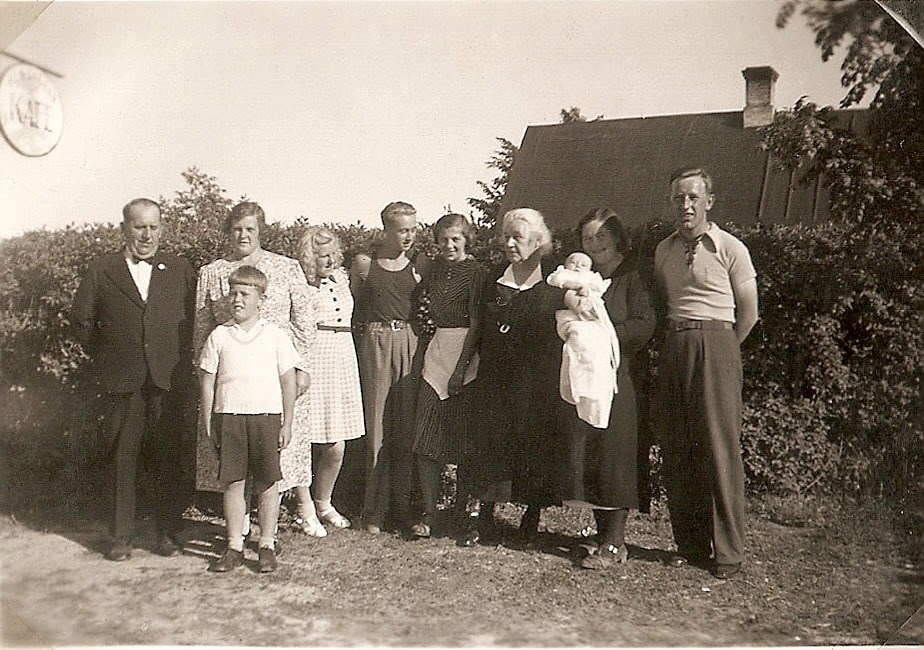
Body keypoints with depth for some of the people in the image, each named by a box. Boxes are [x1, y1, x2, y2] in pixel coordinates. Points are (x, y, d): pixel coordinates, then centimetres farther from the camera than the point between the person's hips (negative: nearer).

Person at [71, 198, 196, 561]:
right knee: (122, 458, 5)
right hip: (122, 381, 0)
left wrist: (182, 358, 5)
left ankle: (168, 533, 15)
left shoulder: (180, 271, 8)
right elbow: (81, 318, 11)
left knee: (167, 457, 5)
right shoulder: (102, 271, 6)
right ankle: (121, 535, 16)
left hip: (169, 379, 0)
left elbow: (195, 317, 11)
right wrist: (103, 357, 8)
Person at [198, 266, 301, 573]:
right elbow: (208, 381, 7)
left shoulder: (275, 335, 1)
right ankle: (234, 547, 17)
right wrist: (208, 423, 3)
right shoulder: (219, 336, 4)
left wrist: (287, 424, 0)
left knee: (267, 484, 4)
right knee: (232, 483, 6)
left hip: (266, 415, -1)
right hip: (228, 416, 1)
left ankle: (267, 546, 16)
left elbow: (288, 381, 3)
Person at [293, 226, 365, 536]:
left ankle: (323, 503, 29)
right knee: (303, 441, -1)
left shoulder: (341, 278, 15)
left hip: (343, 360, 6)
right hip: (311, 361, -6)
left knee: (336, 447, 7)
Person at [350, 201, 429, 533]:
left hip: (410, 343, 2)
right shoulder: (363, 263, 5)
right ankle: (375, 511, 10)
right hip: (374, 344, -1)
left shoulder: (420, 266, 9)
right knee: (376, 426, 0)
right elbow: (352, 306, 13)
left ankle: (406, 506, 15)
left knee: (408, 426, 4)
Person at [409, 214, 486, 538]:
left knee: (461, 436, 0)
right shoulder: (434, 269, 15)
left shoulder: (475, 272, -3)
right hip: (432, 354, 5)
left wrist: (461, 367, -14)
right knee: (426, 438, -1)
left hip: (462, 353, -5)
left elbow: (476, 323, -8)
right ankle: (428, 513, 5)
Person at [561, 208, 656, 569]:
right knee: (585, 454, 6)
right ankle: (602, 533, 16)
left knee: (615, 454, -4)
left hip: (618, 379, -6)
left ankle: (615, 542, 1)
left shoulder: (632, 275, -1)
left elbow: (644, 324, -11)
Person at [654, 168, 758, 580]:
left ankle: (728, 552, 3)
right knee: (676, 448, 5)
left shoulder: (730, 248, 0)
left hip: (715, 346, -5)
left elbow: (748, 312, 1)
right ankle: (688, 545, 15)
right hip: (673, 348, 5)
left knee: (719, 447, -6)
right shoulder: (663, 250, 15)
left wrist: (718, 351, 2)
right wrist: (676, 343, 13)